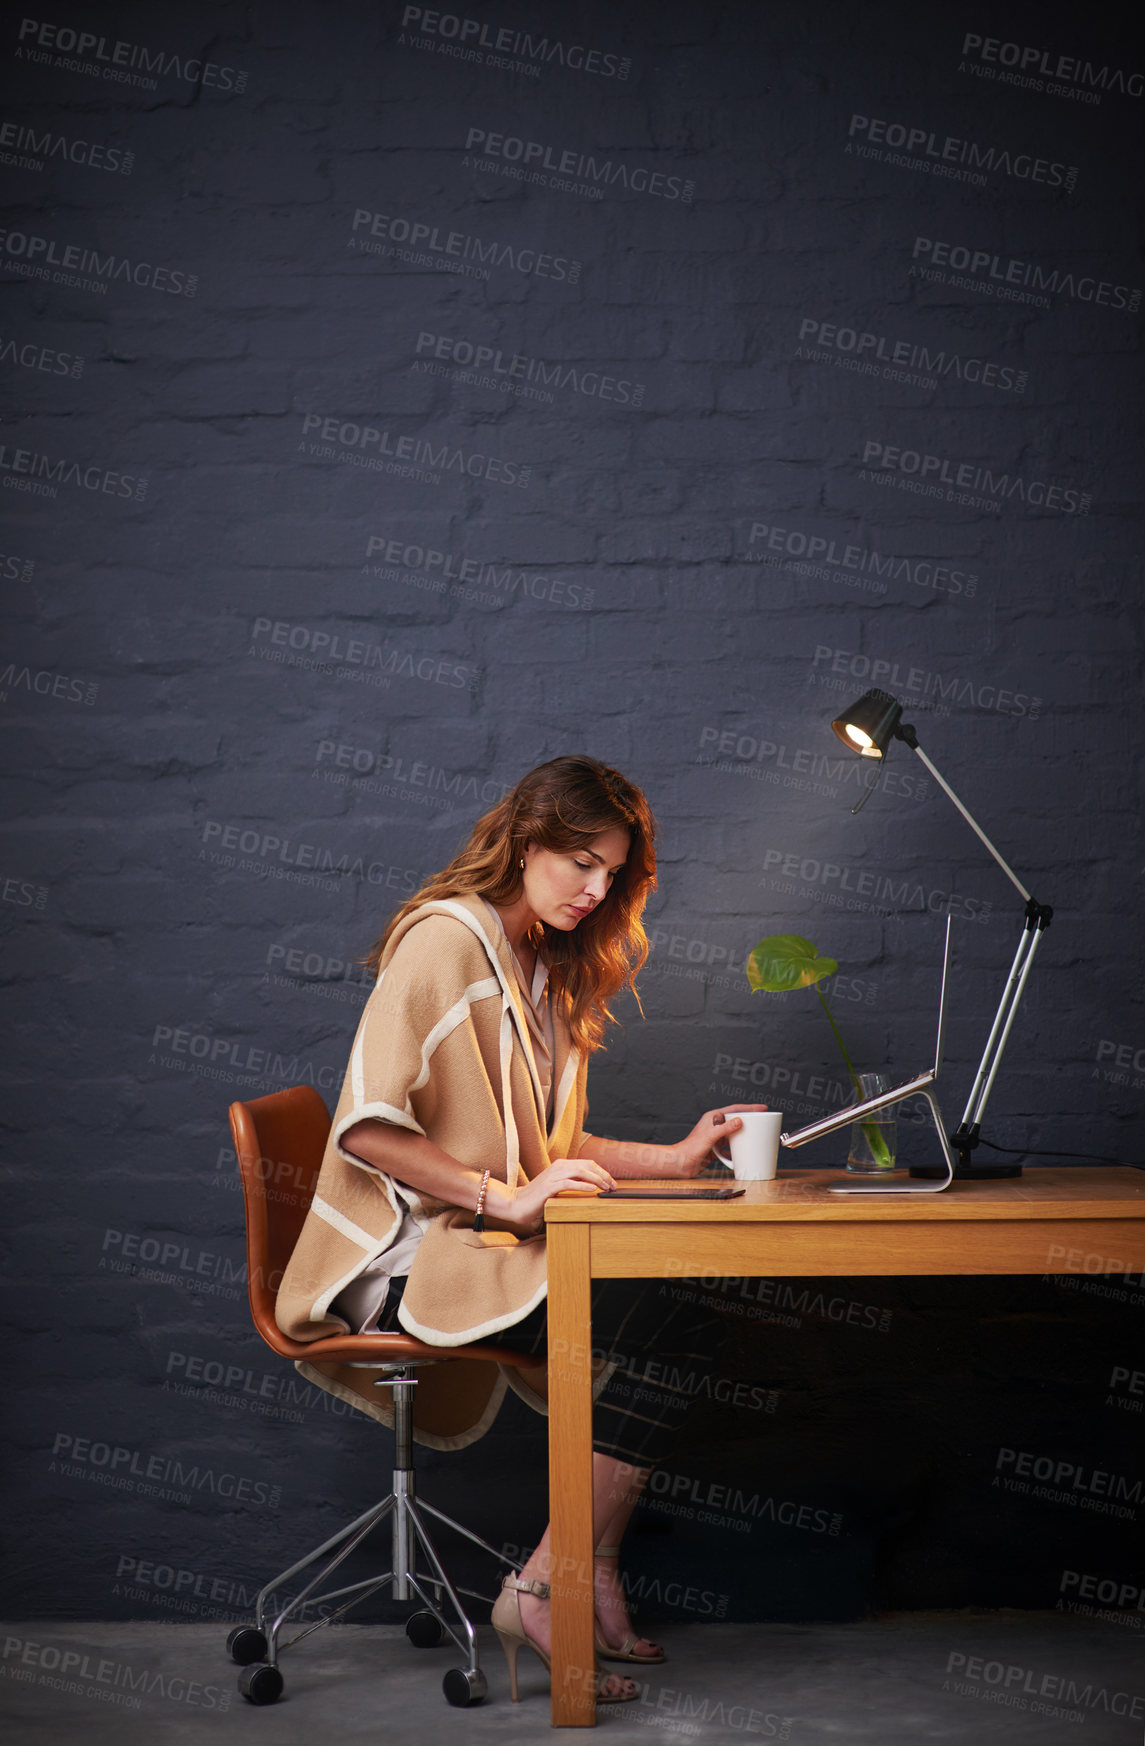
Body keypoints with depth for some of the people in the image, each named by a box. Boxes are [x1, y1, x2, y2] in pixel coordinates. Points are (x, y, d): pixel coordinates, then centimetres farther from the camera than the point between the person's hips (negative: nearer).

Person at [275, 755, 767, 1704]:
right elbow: (368, 1126, -17)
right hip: (407, 1259, -8)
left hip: (484, 1249, 9)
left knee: (687, 1321, -15)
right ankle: (546, 1590, -17)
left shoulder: (547, 970, 20)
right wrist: (506, 1197, -21)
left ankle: (585, 1573, -11)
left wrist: (674, 1158, 11)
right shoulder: (445, 940, -9)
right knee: (677, 1328, -23)